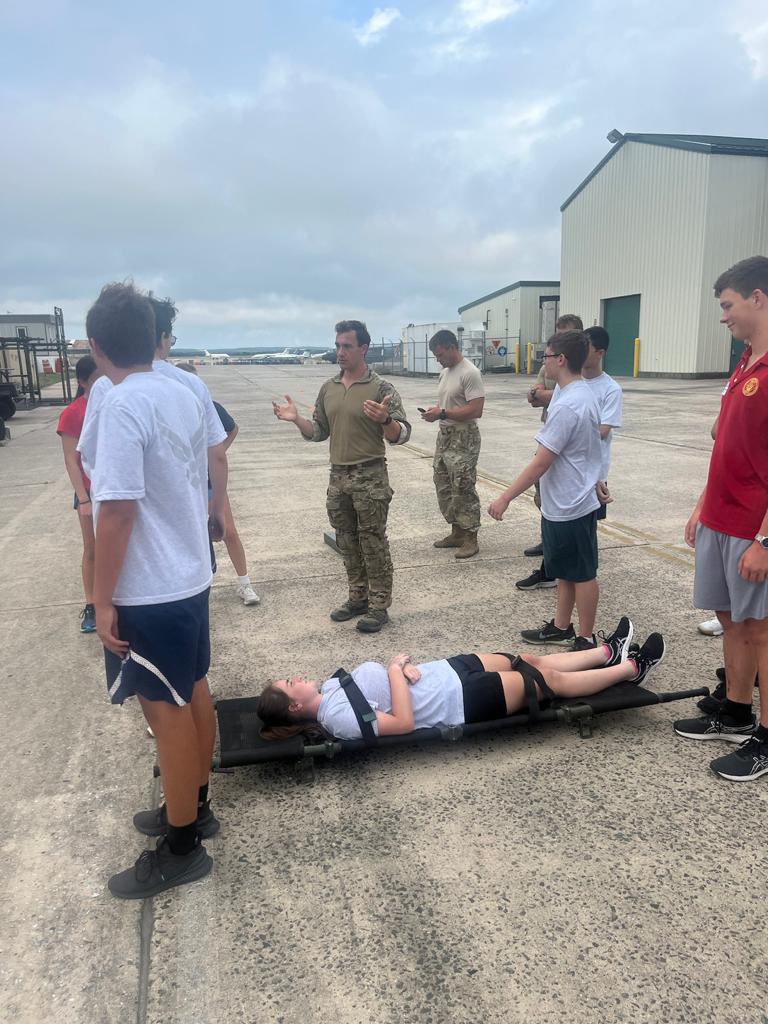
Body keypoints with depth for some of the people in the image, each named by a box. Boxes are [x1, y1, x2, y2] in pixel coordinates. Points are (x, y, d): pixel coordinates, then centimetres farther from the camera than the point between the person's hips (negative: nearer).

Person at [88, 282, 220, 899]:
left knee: (166, 708, 3)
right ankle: (194, 806, 36)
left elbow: (118, 511, -22)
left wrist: (103, 599, -15)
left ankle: (182, 848, 19)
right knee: (193, 692, 18)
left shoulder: (122, 406, -19)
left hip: (149, 590, -8)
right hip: (191, 575, 8)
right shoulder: (184, 396, 5)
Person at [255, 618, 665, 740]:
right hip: (458, 701, -8)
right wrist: (396, 670, -22)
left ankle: (609, 652, 34)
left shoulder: (330, 687, 2)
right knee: (549, 679, 1)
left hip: (445, 672, 8)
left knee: (531, 660, 14)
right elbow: (403, 722, -28)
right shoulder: (340, 718, -24)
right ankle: (632, 669, 20)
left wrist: (404, 666, -11)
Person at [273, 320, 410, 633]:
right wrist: (296, 419, -3)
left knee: (373, 543, 1)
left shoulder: (380, 388, -8)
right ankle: (358, 598, 29)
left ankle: (379, 605, 12)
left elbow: (401, 435, -12)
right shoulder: (328, 389, 9)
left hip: (369, 477, -6)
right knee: (347, 543, 15)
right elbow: (319, 431, 15)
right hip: (338, 476, 6)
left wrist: (385, 420, -33)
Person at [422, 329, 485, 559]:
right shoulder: (445, 372, 13)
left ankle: (470, 539, 6)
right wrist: (434, 410, 4)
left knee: (463, 489, -5)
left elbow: (475, 410, -23)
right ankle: (456, 532, 26)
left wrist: (442, 413, -23)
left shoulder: (470, 373, -16)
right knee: (443, 486, 14)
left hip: (463, 438, -10)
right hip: (444, 435, 10)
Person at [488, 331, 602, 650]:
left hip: (569, 507, -10)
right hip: (569, 502, 10)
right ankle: (561, 627, 33)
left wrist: (504, 498, -20)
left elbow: (540, 463, -24)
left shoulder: (566, 406, -24)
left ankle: (586, 640, 19)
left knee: (581, 574, 4)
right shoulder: (585, 394, 7)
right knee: (565, 571, 19)